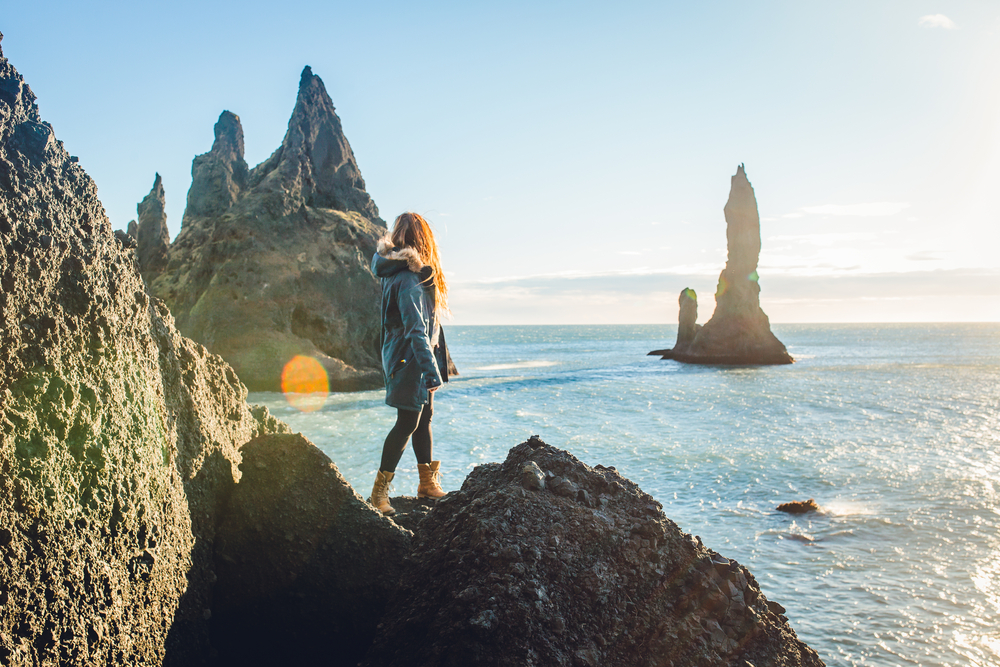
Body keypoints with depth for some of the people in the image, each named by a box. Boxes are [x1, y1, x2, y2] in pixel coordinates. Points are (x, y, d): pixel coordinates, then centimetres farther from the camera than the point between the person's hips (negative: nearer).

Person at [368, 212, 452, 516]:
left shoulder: (392, 268, 4)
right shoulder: (409, 280, -24)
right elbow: (416, 331, -29)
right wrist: (432, 373, -30)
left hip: (405, 355, 10)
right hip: (410, 358, -10)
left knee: (424, 415, 16)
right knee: (408, 422, -3)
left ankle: (428, 483, 27)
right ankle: (379, 492, 6)